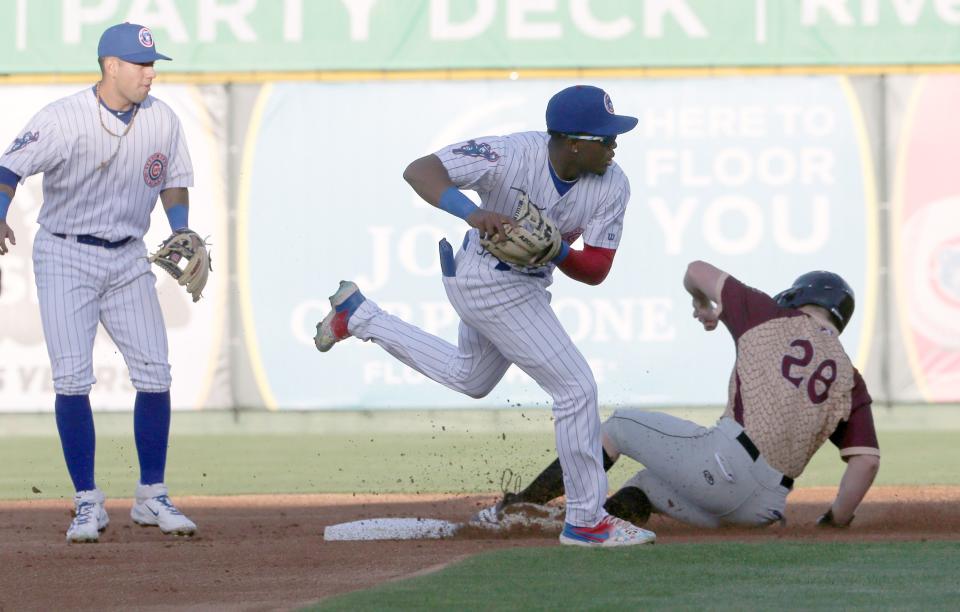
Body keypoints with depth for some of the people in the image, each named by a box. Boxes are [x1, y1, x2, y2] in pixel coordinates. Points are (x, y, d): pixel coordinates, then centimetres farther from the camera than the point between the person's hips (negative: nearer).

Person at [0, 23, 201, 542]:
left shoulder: (161, 121, -1)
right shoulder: (62, 120, -16)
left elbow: (174, 181, 13)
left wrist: (182, 236, -3)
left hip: (128, 260, 4)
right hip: (66, 257, -4)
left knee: (154, 374, -2)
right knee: (72, 378, -10)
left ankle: (151, 497, 11)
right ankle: (88, 504, -1)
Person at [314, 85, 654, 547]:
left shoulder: (612, 186, -15)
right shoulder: (511, 156, -30)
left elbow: (596, 270, -14)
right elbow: (419, 170, -32)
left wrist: (555, 251, -35)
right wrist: (471, 212, -49)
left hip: (525, 285, 8)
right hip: (494, 287, -8)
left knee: (469, 380, 31)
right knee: (576, 389, -10)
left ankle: (358, 316, 40)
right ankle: (586, 521, 2)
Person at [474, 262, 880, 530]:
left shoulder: (771, 317, 7)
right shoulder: (850, 380, 14)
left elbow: (697, 271, 17)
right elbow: (867, 461, 1)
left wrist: (702, 303, 40)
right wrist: (835, 522, 12)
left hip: (723, 460, -5)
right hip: (764, 509, 5)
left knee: (619, 427, 19)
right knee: (643, 486, 27)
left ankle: (518, 505, 16)